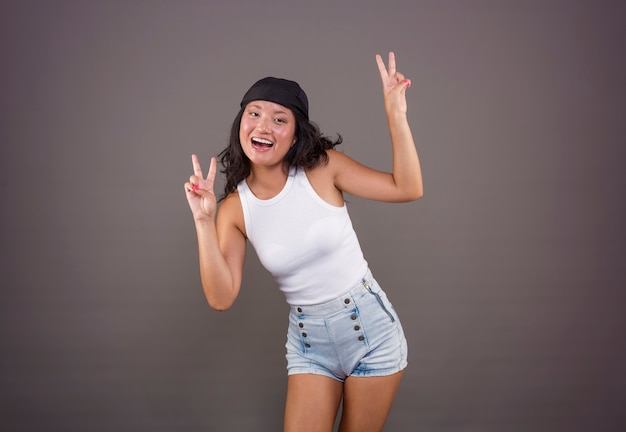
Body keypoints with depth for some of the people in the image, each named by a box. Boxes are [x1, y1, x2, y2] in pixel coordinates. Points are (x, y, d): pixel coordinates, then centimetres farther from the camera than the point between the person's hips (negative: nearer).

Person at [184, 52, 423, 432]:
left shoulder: (323, 168, -11)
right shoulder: (235, 208, -6)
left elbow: (408, 189, -15)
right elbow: (222, 297, -13)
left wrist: (396, 114, -24)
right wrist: (204, 221, -21)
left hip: (371, 328, -1)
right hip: (309, 343, 2)